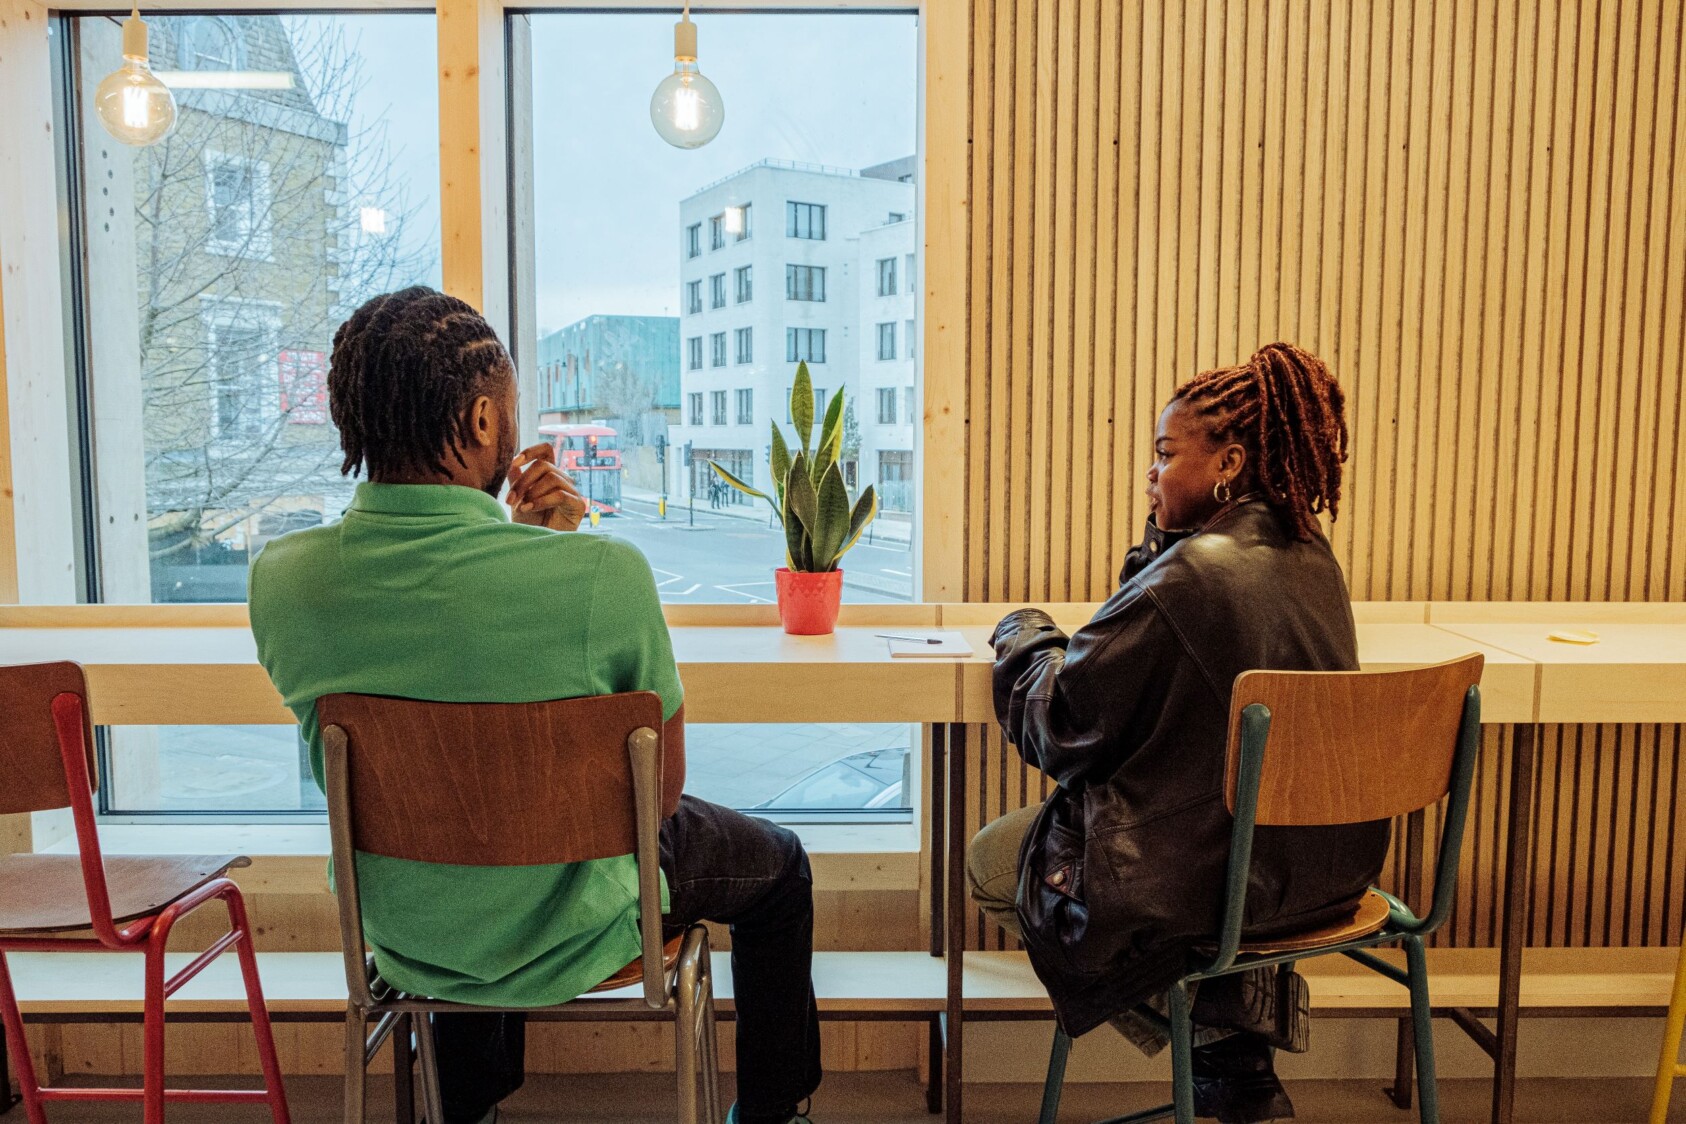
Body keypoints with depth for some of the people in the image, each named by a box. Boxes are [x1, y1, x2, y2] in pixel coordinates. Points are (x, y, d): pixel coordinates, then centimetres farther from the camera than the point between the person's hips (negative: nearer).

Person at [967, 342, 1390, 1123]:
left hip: (1211, 873, -8)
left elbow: (1062, 719, -16)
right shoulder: (1311, 559, 2)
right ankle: (1237, 1052, 30)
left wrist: (1022, 636, 2)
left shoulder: (1187, 575, -24)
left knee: (991, 859, 12)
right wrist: (1164, 531, 7)